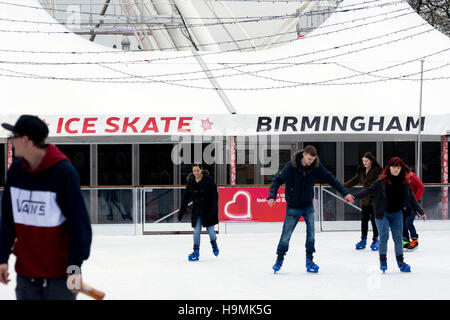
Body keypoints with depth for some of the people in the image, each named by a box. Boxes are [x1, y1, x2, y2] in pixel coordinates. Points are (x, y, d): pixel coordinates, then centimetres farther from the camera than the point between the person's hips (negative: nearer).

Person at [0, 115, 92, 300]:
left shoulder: (63, 171, -15)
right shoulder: (15, 170, 2)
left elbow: (78, 220, -13)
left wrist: (75, 265, -16)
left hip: (59, 274, -5)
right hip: (25, 273, 5)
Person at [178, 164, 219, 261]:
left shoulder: (209, 180, -8)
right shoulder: (190, 182, 2)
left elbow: (215, 195, -10)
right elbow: (186, 198, 8)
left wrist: (214, 208, -20)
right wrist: (181, 212, 7)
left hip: (209, 209, -3)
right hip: (197, 211, 3)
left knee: (210, 229, 2)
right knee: (196, 231, -3)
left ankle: (214, 244, 32)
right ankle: (196, 252, 4)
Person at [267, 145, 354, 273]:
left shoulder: (316, 166, -10)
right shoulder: (291, 166, -20)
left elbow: (331, 179, -1)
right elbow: (277, 180, -13)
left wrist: (345, 193, -4)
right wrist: (272, 196, -27)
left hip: (308, 205, 2)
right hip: (293, 206, -2)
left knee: (311, 231, -10)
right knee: (286, 235, 3)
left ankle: (309, 259, 2)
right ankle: (280, 258, 22)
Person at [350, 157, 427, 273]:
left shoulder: (404, 183, 1)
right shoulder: (382, 181, -9)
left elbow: (411, 199, 9)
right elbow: (369, 190, -10)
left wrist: (421, 212, 12)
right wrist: (355, 196, -20)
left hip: (397, 214, 3)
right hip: (382, 213, -3)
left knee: (398, 237, 5)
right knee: (384, 236, -8)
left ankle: (400, 261, 14)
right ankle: (383, 260, 4)